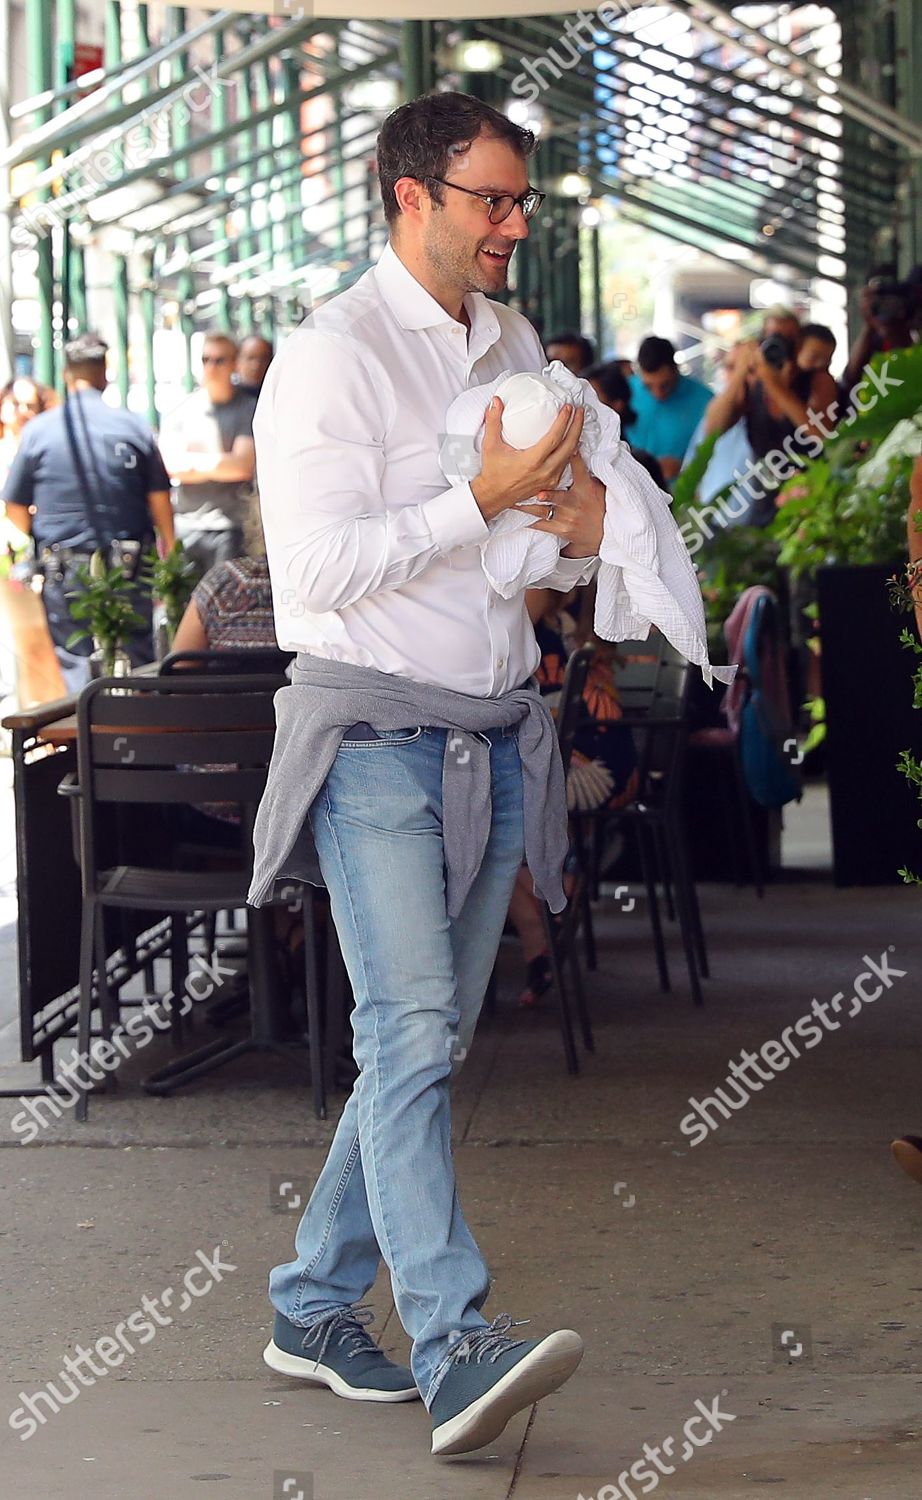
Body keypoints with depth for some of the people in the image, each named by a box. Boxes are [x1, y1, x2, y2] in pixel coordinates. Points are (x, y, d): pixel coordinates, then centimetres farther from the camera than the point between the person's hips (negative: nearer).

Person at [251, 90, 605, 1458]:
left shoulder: (513, 345, 15)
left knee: (429, 1035, 9)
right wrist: (483, 499, -18)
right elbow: (319, 567, -17)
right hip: (380, 738, -8)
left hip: (493, 739, 8)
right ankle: (455, 1346, -24)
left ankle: (316, 1306, 20)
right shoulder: (334, 355, -9)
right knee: (411, 1032, -16)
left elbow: (548, 550, 23)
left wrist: (581, 533, -1)